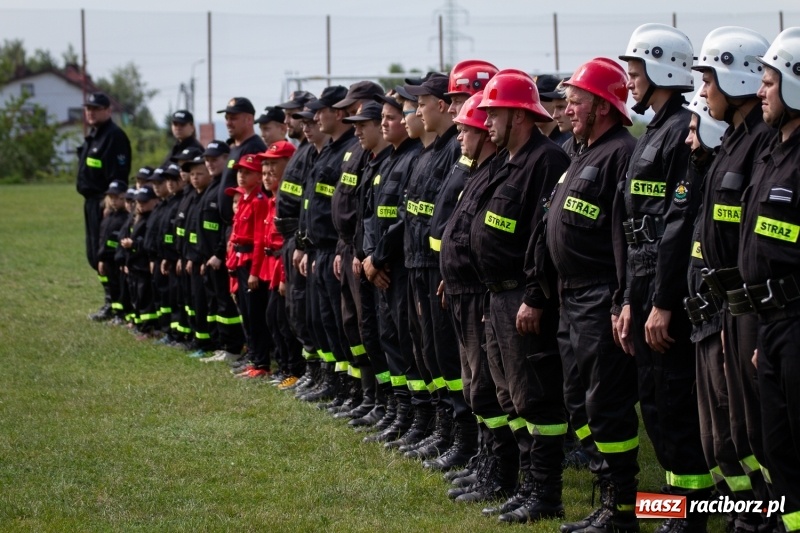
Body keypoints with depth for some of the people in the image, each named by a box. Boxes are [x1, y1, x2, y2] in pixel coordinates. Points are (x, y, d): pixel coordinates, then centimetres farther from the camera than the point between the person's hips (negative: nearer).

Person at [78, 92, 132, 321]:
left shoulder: (114, 136, -14)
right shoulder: (92, 135, 17)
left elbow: (117, 175, -21)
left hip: (105, 202, -11)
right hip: (91, 200, 11)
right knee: (94, 254, 13)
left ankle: (113, 304, -4)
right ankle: (112, 299, 20)